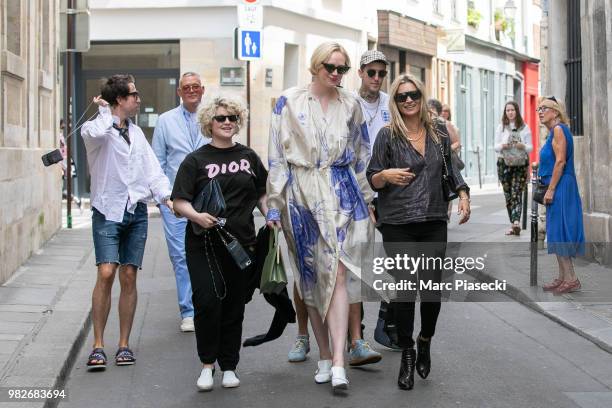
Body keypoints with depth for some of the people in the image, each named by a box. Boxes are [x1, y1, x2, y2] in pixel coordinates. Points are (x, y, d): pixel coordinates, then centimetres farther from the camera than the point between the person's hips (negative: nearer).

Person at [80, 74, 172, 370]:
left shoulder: (136, 132, 18)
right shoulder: (95, 129, -2)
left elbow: (152, 169, 13)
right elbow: (97, 134, -29)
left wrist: (166, 196, -2)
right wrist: (105, 111, -11)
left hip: (137, 211, 5)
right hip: (108, 210, -5)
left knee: (129, 277, 3)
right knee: (106, 273, -15)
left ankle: (124, 344, 9)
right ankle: (98, 346, -9)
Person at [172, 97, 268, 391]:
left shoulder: (248, 157, 12)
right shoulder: (196, 160, 1)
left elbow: (262, 193, 22)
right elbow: (179, 201, -4)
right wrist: (196, 215, -23)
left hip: (241, 242, 3)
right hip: (204, 243, -3)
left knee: (234, 305, 7)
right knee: (208, 300, -15)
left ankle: (229, 366, 20)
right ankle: (207, 364, 2)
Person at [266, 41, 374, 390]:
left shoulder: (350, 104, 8)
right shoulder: (290, 103, 2)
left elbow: (362, 155, 15)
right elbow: (277, 157, 1)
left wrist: (367, 200, 14)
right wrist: (275, 205, -3)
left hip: (341, 194, 0)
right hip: (302, 195, 0)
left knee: (338, 272, -12)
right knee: (311, 275, 5)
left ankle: (338, 362, -16)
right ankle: (325, 356, 17)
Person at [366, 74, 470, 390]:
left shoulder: (439, 132, 8)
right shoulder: (388, 135, -2)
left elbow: (450, 169, 20)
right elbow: (372, 180, 1)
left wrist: (463, 194, 6)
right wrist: (387, 176, -20)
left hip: (434, 222, 3)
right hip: (397, 225, -3)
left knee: (433, 289, 0)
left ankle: (425, 342, 27)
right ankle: (407, 354, 13)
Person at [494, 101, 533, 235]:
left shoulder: (524, 127, 5)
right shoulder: (501, 127, 9)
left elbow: (530, 147, 5)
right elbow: (496, 146, 8)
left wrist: (523, 146, -17)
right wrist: (502, 146, -14)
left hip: (521, 164, -2)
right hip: (504, 163, 2)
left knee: (516, 193, -14)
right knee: (508, 195, 3)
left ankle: (516, 222, -25)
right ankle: (514, 223, 10)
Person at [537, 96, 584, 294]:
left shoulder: (559, 129, -12)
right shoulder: (553, 131, 17)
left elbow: (560, 161, -19)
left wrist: (550, 189, -20)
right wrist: (548, 188, 19)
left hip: (560, 187, -10)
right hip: (558, 188, 10)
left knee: (560, 232, -8)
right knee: (558, 233, 11)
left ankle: (571, 279, -6)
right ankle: (563, 277, 16)